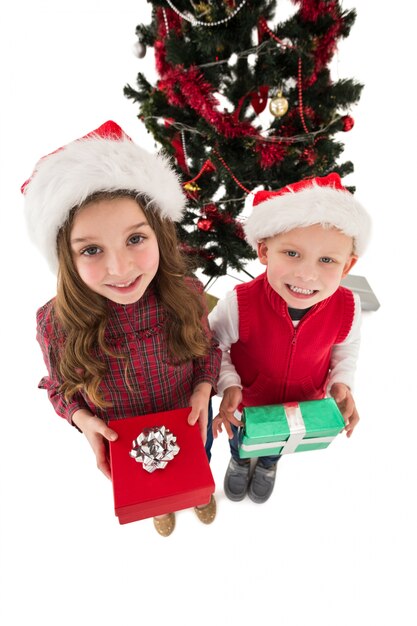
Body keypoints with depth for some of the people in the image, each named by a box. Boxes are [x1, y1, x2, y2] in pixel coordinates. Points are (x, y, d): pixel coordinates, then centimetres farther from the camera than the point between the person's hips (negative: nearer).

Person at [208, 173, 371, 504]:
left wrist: (342, 382, -18)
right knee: (240, 438, 33)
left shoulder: (347, 309, -29)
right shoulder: (239, 304, -38)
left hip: (302, 404, 2)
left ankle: (268, 464, 73)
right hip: (245, 403, -2)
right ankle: (239, 460, 71)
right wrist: (228, 384, -30)